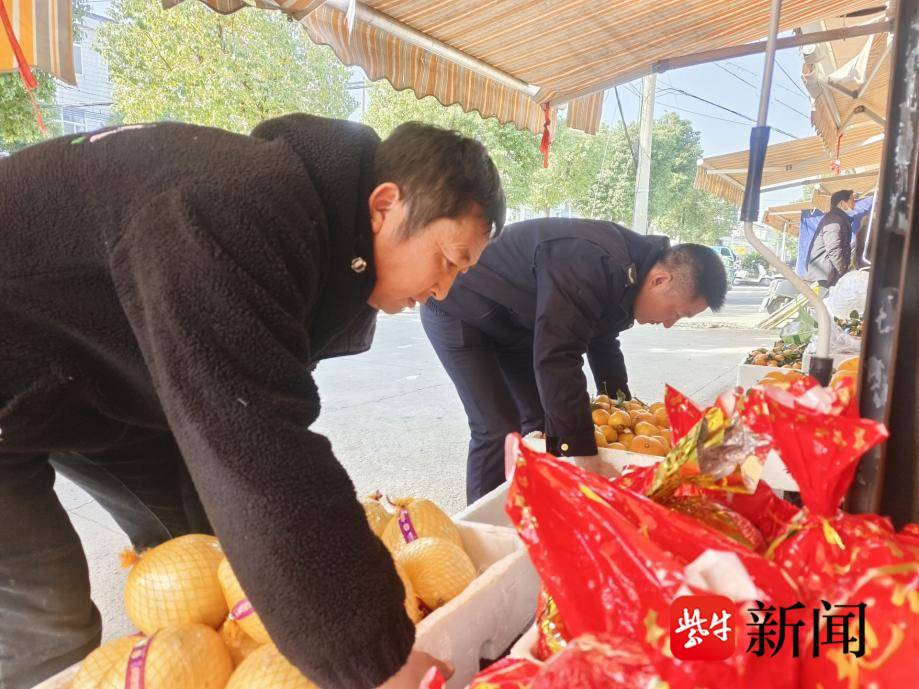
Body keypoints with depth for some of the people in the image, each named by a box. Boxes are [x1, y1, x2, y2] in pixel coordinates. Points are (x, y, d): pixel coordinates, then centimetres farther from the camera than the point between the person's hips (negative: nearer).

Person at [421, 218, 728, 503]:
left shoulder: (628, 273, -4)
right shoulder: (591, 264, -36)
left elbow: (604, 344, 11)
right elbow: (557, 360, -40)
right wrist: (587, 456, -36)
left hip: (511, 321, 9)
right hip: (458, 312, -9)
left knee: (542, 418, 8)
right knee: (497, 431, -14)